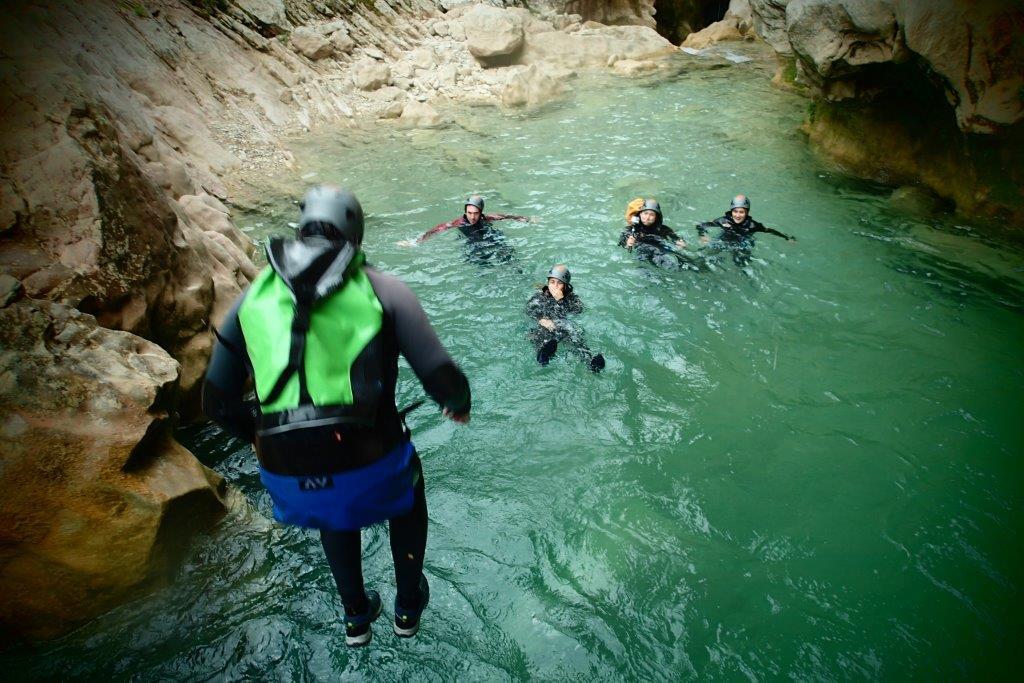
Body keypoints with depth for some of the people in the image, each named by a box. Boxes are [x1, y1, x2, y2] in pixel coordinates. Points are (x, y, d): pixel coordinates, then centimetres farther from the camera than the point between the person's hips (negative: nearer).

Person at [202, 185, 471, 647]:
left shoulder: (252, 298, 8)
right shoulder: (382, 290, -1)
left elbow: (217, 404, 11)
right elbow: (442, 379, -8)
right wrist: (459, 405, 16)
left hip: (287, 478, 3)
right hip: (371, 466, -2)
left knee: (335, 514, 40)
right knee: (407, 495, 36)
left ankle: (356, 617, 53)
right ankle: (408, 607, 50)